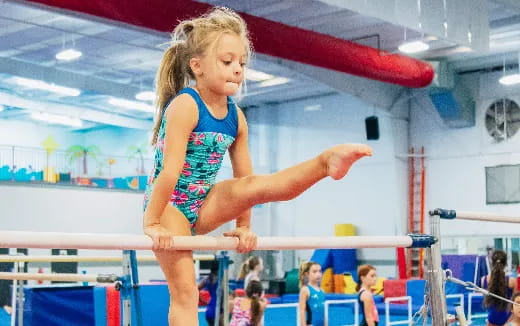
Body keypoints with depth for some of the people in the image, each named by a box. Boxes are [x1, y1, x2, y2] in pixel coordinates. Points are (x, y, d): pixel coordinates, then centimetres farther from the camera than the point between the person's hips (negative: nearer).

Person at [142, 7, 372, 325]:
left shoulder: (236, 117, -1)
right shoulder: (184, 105, -21)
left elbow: (243, 175, 6)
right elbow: (170, 171, -25)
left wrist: (243, 226, 8)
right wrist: (151, 223, -26)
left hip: (203, 205, 5)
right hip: (169, 206, -5)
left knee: (253, 186, -22)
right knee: (184, 293, -8)